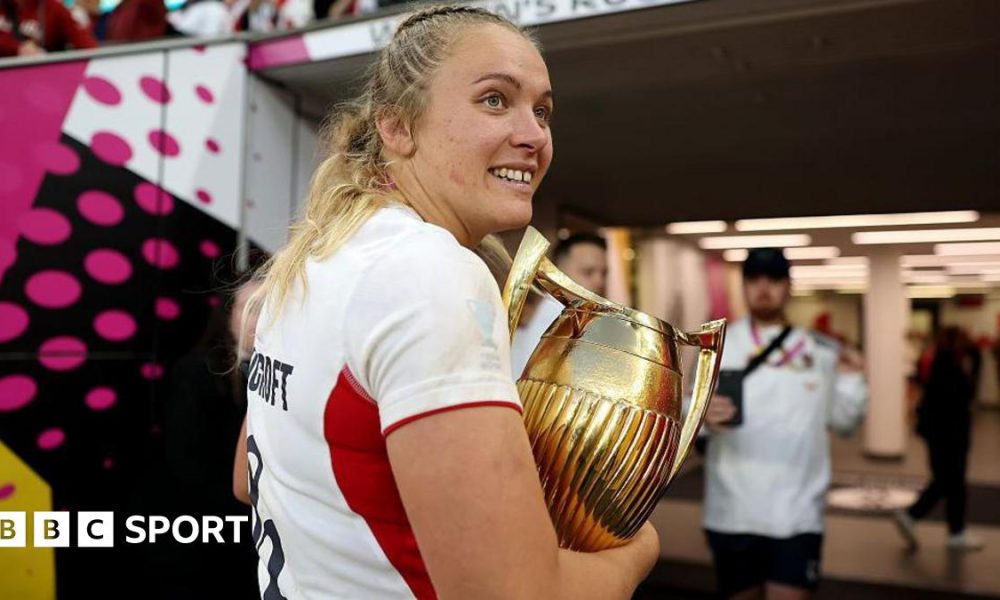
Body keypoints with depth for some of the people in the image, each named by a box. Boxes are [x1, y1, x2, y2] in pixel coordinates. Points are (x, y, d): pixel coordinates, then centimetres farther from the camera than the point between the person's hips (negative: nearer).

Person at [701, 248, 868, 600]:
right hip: (732, 512, 0)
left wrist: (851, 380, -4)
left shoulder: (819, 351, 6)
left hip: (797, 513, 0)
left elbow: (841, 421, 13)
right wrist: (702, 415, -23)